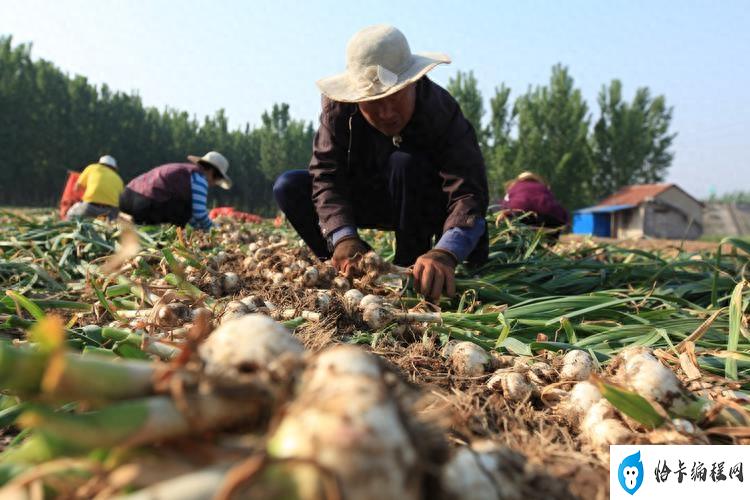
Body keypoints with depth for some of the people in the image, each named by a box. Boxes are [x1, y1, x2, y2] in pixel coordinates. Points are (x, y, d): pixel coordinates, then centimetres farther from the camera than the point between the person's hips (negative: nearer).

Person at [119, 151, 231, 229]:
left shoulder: (185, 170, 23)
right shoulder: (199, 178, -5)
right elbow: (199, 213, -9)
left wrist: (200, 227, 32)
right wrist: (212, 229, 7)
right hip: (147, 203, -9)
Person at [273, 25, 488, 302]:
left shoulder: (442, 111, -29)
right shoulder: (338, 107, -22)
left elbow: (468, 191, -39)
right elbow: (326, 175, -27)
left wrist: (444, 253, -58)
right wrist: (343, 238, -46)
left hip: (427, 208, -2)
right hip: (365, 201, 3)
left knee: (405, 163, -35)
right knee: (289, 187, -17)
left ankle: (412, 267, -19)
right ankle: (356, 267, -10)